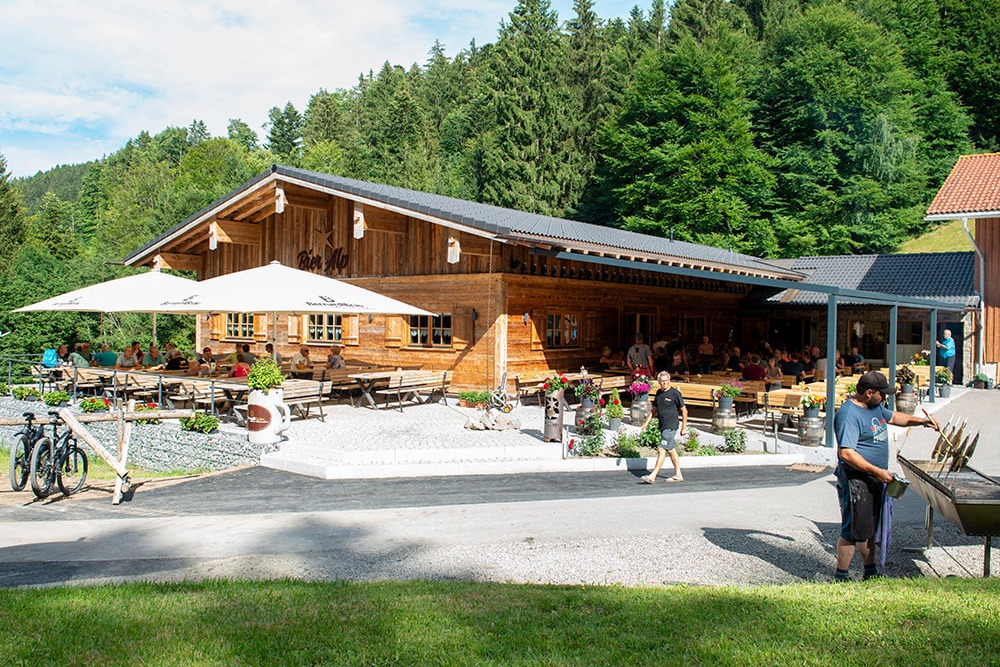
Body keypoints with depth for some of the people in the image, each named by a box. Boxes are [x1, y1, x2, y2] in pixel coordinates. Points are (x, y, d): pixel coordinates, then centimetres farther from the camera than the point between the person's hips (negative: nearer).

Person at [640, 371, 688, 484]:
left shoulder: (675, 393, -9)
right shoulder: (659, 393, 11)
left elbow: (684, 411, -5)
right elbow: (654, 409, 22)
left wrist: (684, 428, -6)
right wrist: (646, 423, 15)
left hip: (671, 427, -8)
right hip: (663, 427, 8)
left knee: (661, 450, -11)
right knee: (671, 450, 13)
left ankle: (653, 476, -13)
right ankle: (678, 475, 21)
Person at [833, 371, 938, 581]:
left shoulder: (875, 407, 11)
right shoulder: (849, 414, -21)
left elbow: (893, 417, 33)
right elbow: (846, 454, -27)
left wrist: (919, 421, 18)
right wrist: (878, 471, -25)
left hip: (875, 479, 10)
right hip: (855, 480, -10)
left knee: (869, 529, 19)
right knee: (853, 530, -4)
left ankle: (871, 572, 31)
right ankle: (841, 578, 6)